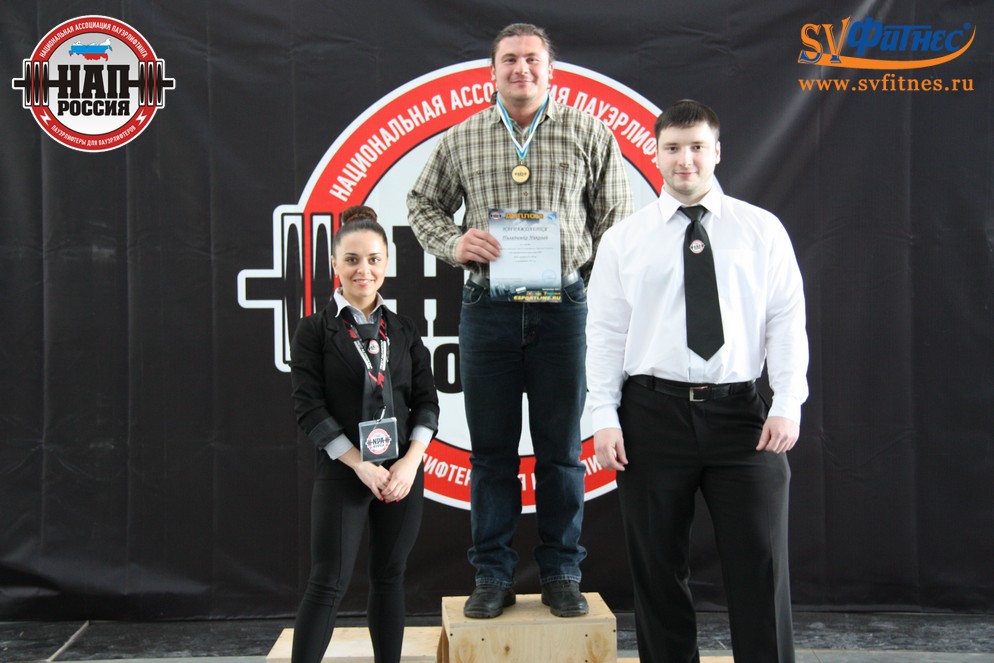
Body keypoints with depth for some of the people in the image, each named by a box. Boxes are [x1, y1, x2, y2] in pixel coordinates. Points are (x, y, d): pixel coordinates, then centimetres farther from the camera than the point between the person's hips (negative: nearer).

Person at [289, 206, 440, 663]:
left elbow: (426, 402, 6)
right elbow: (309, 408, -8)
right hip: (343, 472, -4)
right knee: (328, 584, -6)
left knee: (389, 578, 11)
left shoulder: (404, 332, 9)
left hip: (403, 471, 4)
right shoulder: (315, 331, -2)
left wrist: (411, 461, -9)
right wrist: (362, 465, -14)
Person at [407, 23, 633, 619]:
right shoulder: (462, 139, 8)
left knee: (561, 448, 5)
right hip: (488, 307, 1)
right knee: (491, 449, 6)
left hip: (563, 306, -1)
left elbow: (617, 215, 8)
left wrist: (594, 274, -3)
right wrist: (454, 243, -3)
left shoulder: (589, 134, 5)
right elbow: (423, 203, 16)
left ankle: (562, 574, 17)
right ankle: (493, 576, 16)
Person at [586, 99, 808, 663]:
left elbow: (787, 322, 2)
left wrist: (788, 404, -9)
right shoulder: (624, 239, 7)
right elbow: (605, 333, 4)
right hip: (652, 413, 1)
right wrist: (604, 417, -4)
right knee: (658, 567, 8)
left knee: (760, 564, 1)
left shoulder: (762, 230, 6)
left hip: (741, 411, 0)